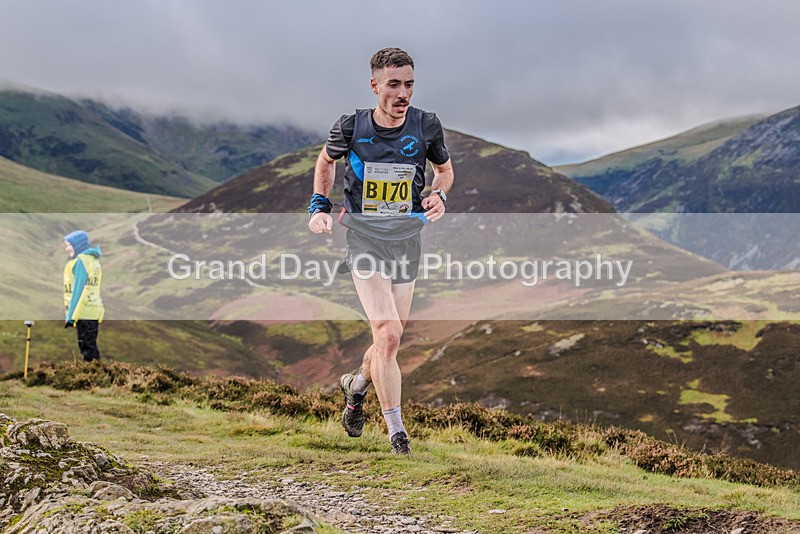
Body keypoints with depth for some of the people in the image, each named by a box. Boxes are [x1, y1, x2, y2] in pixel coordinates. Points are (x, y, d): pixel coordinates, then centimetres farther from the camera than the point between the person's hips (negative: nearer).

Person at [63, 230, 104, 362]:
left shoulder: (81, 261, -11)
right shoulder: (94, 260, 17)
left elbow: (79, 290, -15)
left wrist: (71, 316, -13)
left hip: (84, 312, -9)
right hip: (94, 311, 9)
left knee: (87, 348, -7)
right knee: (91, 347, 12)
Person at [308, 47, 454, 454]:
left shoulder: (426, 127, -3)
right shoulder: (351, 127, -6)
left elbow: (445, 168, 17)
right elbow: (326, 161, 16)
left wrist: (440, 196, -3)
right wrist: (319, 205, 4)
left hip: (407, 238, 3)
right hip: (364, 238, -3)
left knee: (391, 336, 10)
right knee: (388, 334, -17)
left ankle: (356, 386, 43)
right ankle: (396, 432, -6)